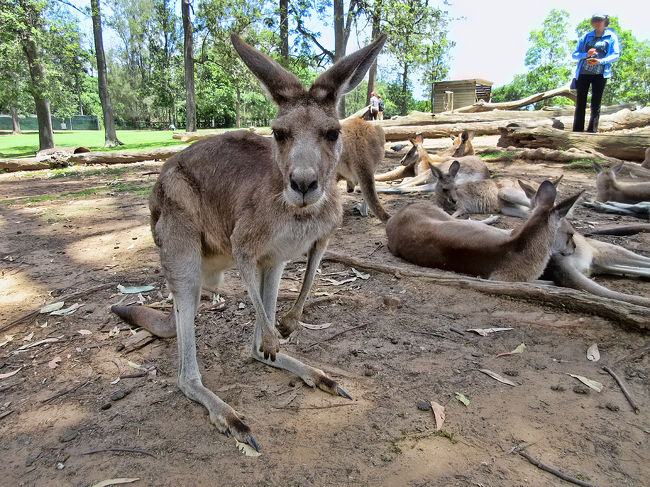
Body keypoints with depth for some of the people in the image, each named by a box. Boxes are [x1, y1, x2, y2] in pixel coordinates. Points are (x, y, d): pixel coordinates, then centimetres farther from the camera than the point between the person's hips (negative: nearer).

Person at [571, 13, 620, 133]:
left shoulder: (611, 37, 10)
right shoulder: (586, 37, 15)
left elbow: (616, 54, 1)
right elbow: (574, 55, 12)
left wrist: (600, 61, -15)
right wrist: (586, 54, -9)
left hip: (600, 74, -1)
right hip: (583, 73, 1)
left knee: (596, 104, -4)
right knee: (580, 103, -4)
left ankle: (592, 132, -3)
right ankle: (577, 132, -3)